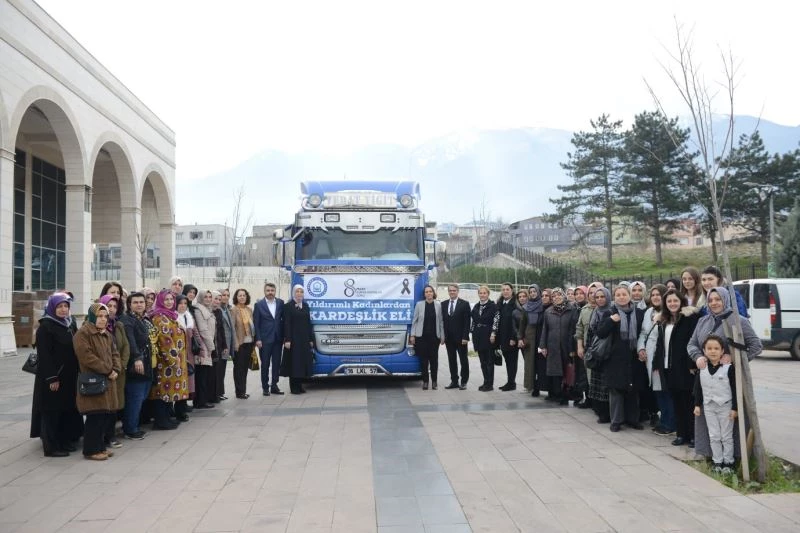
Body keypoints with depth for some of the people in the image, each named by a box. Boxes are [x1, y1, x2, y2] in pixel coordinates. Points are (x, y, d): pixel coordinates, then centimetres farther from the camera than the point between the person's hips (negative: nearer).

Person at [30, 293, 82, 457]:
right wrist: (51, 378, -21)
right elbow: (44, 354, -16)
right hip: (52, 377, -8)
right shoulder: (45, 326, -11)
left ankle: (64, 440, 23)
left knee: (67, 409, 12)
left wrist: (77, 373, 12)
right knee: (52, 411, -1)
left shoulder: (69, 325, 14)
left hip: (69, 376, 8)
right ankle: (51, 447, 6)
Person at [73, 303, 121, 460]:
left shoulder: (106, 334, 17)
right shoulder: (82, 333, -10)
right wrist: (107, 370, -16)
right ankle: (91, 450, 3)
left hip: (108, 381, 8)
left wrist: (115, 370, -1)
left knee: (106, 415, 10)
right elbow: (86, 356, -19)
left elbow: (114, 353, 18)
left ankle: (100, 446, 21)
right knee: (95, 417, -7)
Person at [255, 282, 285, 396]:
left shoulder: (280, 303, 5)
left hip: (278, 339, 3)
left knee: (276, 364, 7)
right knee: (265, 365, 3)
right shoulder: (259, 305, -2)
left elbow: (283, 319, 7)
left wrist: (284, 336, 1)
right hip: (265, 339, -3)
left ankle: (274, 386, 16)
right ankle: (265, 387, 11)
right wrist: (258, 339, -10)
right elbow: (256, 323, -4)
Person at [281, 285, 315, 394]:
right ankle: (293, 387, 4)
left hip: (304, 339, 5)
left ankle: (299, 385, 15)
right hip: (293, 339, -5)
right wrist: (287, 340, -16)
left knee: (303, 361, 6)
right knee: (294, 361, -2)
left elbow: (308, 323, 11)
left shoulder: (306, 306, 11)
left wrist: (311, 339, 7)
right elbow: (286, 324, -9)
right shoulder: (289, 306, -4)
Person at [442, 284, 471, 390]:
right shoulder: (443, 304, 9)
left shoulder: (464, 304, -3)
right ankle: (454, 381, 14)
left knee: (463, 360, 3)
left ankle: (464, 382, 9)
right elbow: (442, 321, 9)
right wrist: (442, 336, 1)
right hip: (449, 338, 4)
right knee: (451, 360, 8)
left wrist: (465, 337, -13)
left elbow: (467, 321, -7)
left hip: (460, 338, -4)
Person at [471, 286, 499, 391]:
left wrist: (493, 334, -18)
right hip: (479, 337, 6)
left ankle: (489, 384, 3)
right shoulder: (476, 307, 13)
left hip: (489, 336, -6)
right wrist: (473, 335, 11)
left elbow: (496, 321, -12)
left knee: (489, 361, -1)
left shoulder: (493, 306, -6)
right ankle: (486, 382, 17)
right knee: (483, 361, 10)